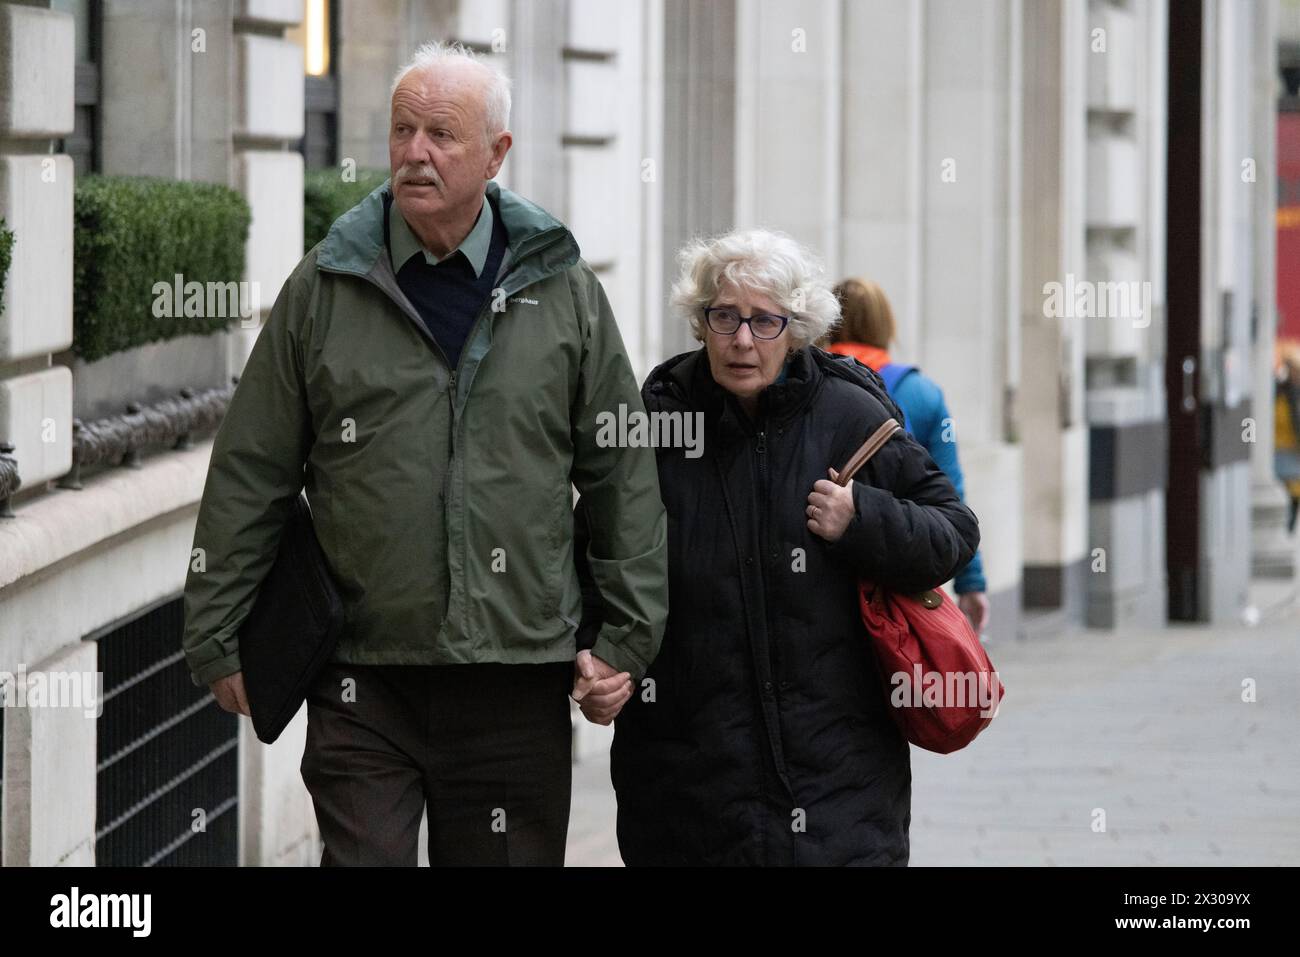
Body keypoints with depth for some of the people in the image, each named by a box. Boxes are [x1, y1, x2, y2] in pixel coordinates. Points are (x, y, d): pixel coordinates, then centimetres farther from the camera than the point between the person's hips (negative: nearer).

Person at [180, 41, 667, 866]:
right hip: (363, 681, -1)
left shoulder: (564, 293, 5)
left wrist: (629, 639, 4)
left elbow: (626, 476, 8)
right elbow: (249, 480, 6)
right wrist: (218, 641, 4)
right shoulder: (325, 290, 3)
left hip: (518, 673, 1)